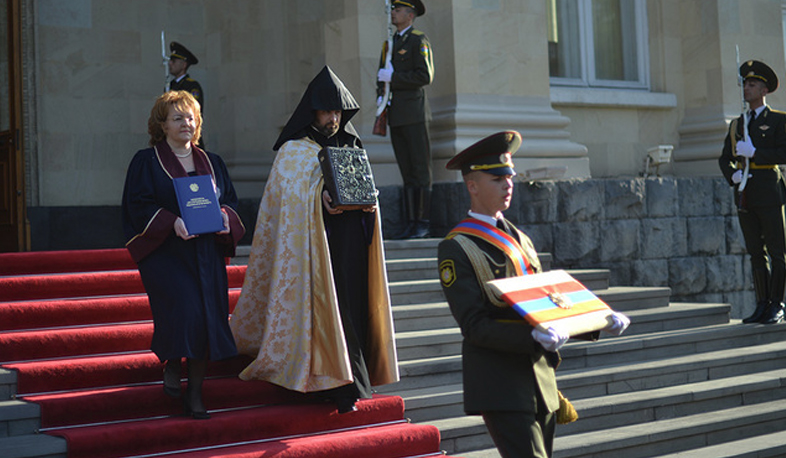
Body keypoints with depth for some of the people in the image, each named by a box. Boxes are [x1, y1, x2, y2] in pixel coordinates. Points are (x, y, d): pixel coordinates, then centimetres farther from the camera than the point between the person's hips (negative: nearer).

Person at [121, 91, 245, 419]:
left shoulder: (211, 163, 17)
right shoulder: (147, 162, 4)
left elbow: (230, 199, 16)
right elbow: (139, 206, -5)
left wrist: (225, 216, -8)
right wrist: (171, 222, -21)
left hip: (207, 254, 4)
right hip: (166, 253, -4)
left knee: (207, 319, -2)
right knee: (184, 312, -18)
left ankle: (195, 396, 7)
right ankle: (172, 366, 13)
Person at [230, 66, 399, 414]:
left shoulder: (351, 148, 18)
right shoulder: (293, 152, 1)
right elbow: (289, 198, -9)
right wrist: (320, 199, -24)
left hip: (352, 242, 6)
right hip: (317, 244, -6)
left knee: (354, 305, 4)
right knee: (328, 307, -10)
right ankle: (340, 386, -10)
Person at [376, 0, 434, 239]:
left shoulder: (419, 40, -2)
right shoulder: (389, 43, 20)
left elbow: (425, 76, -12)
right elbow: (382, 75, 25)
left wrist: (393, 77, -11)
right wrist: (380, 96, 6)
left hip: (414, 113, -7)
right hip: (395, 115, 7)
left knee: (421, 169, -6)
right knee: (406, 171, 6)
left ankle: (423, 222, -5)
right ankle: (410, 223, 6)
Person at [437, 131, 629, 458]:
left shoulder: (519, 239, 18)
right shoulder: (456, 249, -7)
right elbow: (474, 325, -14)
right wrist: (534, 338, -28)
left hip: (541, 380, 8)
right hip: (500, 385, -8)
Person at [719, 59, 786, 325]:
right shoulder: (737, 124, 17)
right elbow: (725, 158, 18)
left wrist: (754, 153, -16)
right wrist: (732, 175, -2)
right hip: (744, 196, 5)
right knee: (756, 254, 7)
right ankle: (762, 305, 11)